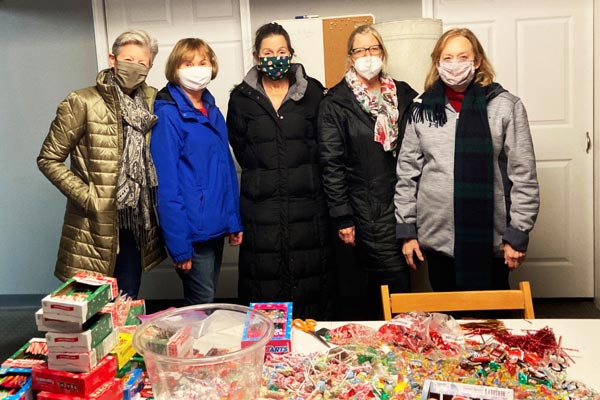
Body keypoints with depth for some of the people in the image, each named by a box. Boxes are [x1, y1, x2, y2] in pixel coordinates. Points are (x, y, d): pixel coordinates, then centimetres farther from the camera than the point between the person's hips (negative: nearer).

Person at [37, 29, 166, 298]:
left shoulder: (151, 100, 4)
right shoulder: (82, 103, -11)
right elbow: (48, 159, -7)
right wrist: (87, 196, -13)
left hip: (136, 223, 5)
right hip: (96, 228, -4)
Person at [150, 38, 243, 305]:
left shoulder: (213, 112, 10)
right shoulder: (168, 115, -12)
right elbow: (166, 184, -15)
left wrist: (234, 221, 8)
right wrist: (179, 245, -18)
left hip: (216, 226, 7)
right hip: (192, 230, -7)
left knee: (208, 299, 18)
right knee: (201, 303, 3)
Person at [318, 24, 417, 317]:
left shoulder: (404, 95, 8)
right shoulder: (335, 103, -3)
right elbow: (332, 164, -6)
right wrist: (342, 218, -9)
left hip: (405, 203, 4)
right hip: (368, 210, -4)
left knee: (379, 282, 12)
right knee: (396, 282, -4)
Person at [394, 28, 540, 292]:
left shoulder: (505, 106, -3)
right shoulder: (422, 110, 4)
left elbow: (523, 174, -3)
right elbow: (407, 173, 6)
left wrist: (518, 235, -6)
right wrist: (406, 230, 3)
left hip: (490, 238, -2)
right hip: (436, 237, 2)